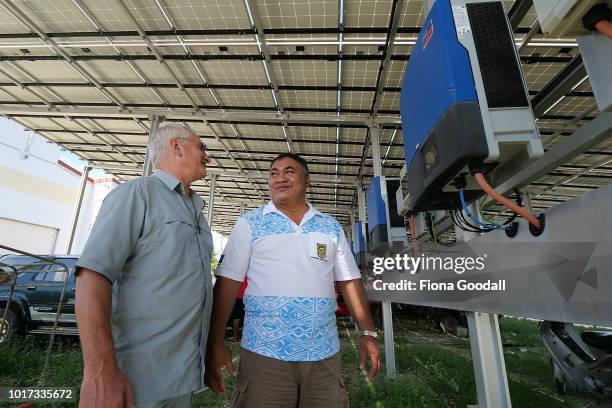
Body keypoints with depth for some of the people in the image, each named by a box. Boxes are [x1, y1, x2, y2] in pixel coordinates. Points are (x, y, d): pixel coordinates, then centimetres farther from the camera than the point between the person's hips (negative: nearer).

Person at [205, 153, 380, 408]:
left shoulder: (331, 227, 8)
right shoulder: (249, 224, 0)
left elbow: (348, 281, 8)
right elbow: (228, 282, -3)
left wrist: (368, 333, 3)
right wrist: (215, 344, -7)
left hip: (324, 353, 3)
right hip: (264, 353, -2)